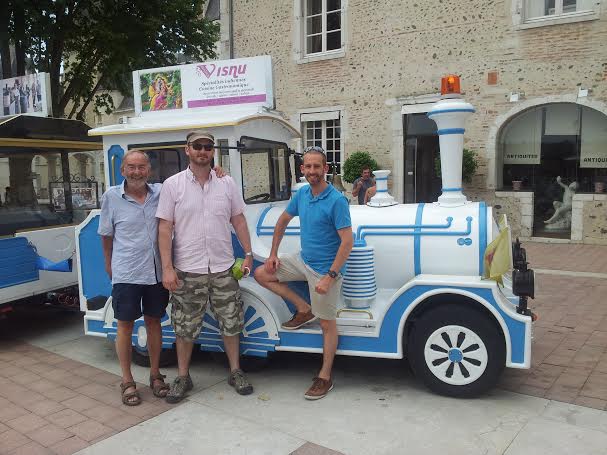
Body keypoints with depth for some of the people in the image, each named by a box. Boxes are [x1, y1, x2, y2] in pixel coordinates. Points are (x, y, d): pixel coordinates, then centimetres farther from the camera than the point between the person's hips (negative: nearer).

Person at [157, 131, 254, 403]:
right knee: (185, 327, 8)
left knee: (231, 322, 11)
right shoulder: (173, 185, -2)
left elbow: (238, 220, 11)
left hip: (223, 268, 2)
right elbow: (165, 228, -4)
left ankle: (235, 372, 28)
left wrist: (248, 253, 4)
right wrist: (167, 268, -11)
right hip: (187, 270, -2)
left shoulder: (227, 184, 5)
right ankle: (183, 377, 26)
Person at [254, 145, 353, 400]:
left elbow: (347, 241, -23)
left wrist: (330, 277, -27)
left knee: (327, 323, 3)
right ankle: (303, 310, 14)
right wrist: (273, 254, 12)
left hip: (325, 269, -7)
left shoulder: (336, 200, -21)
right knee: (261, 274, 10)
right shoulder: (301, 194, 1)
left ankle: (325, 377, 17)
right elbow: (283, 221, 16)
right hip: (303, 260, 7)